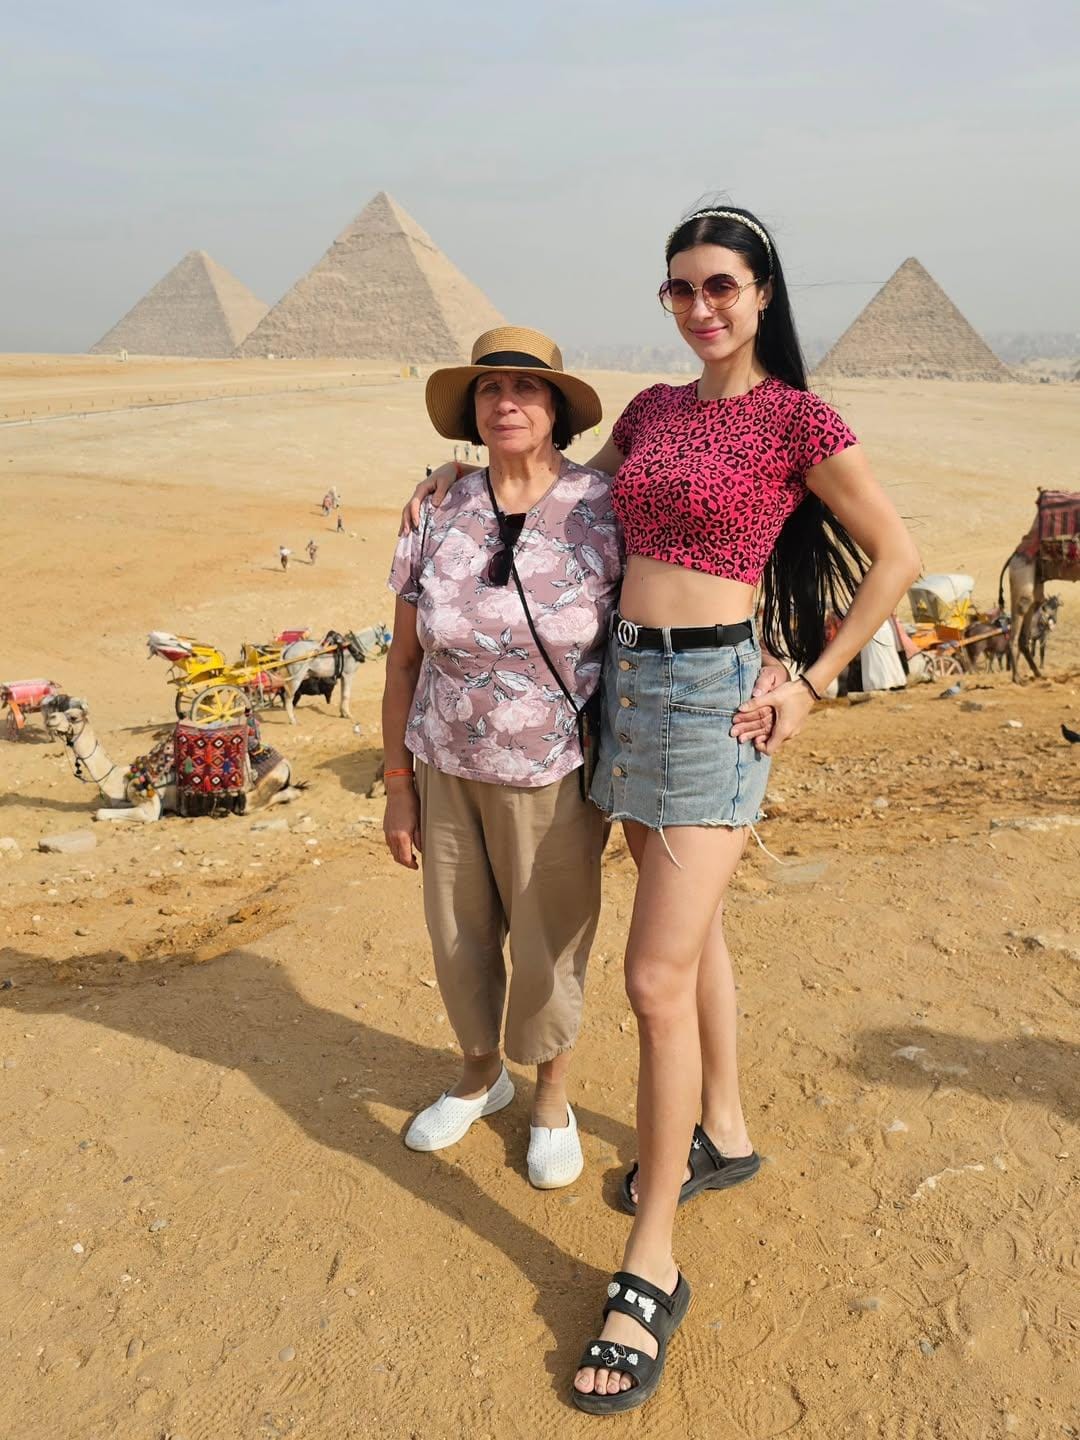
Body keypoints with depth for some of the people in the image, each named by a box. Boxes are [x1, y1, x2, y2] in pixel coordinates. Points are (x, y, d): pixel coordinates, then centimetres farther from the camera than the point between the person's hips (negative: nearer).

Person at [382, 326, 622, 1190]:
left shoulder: (604, 510, -10)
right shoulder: (440, 516, -2)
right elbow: (404, 660, 2)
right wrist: (399, 785, 4)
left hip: (555, 777, -3)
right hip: (449, 771, 3)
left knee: (549, 944, 10)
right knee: (459, 934, 16)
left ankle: (552, 1099, 37)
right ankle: (480, 1075, 44)